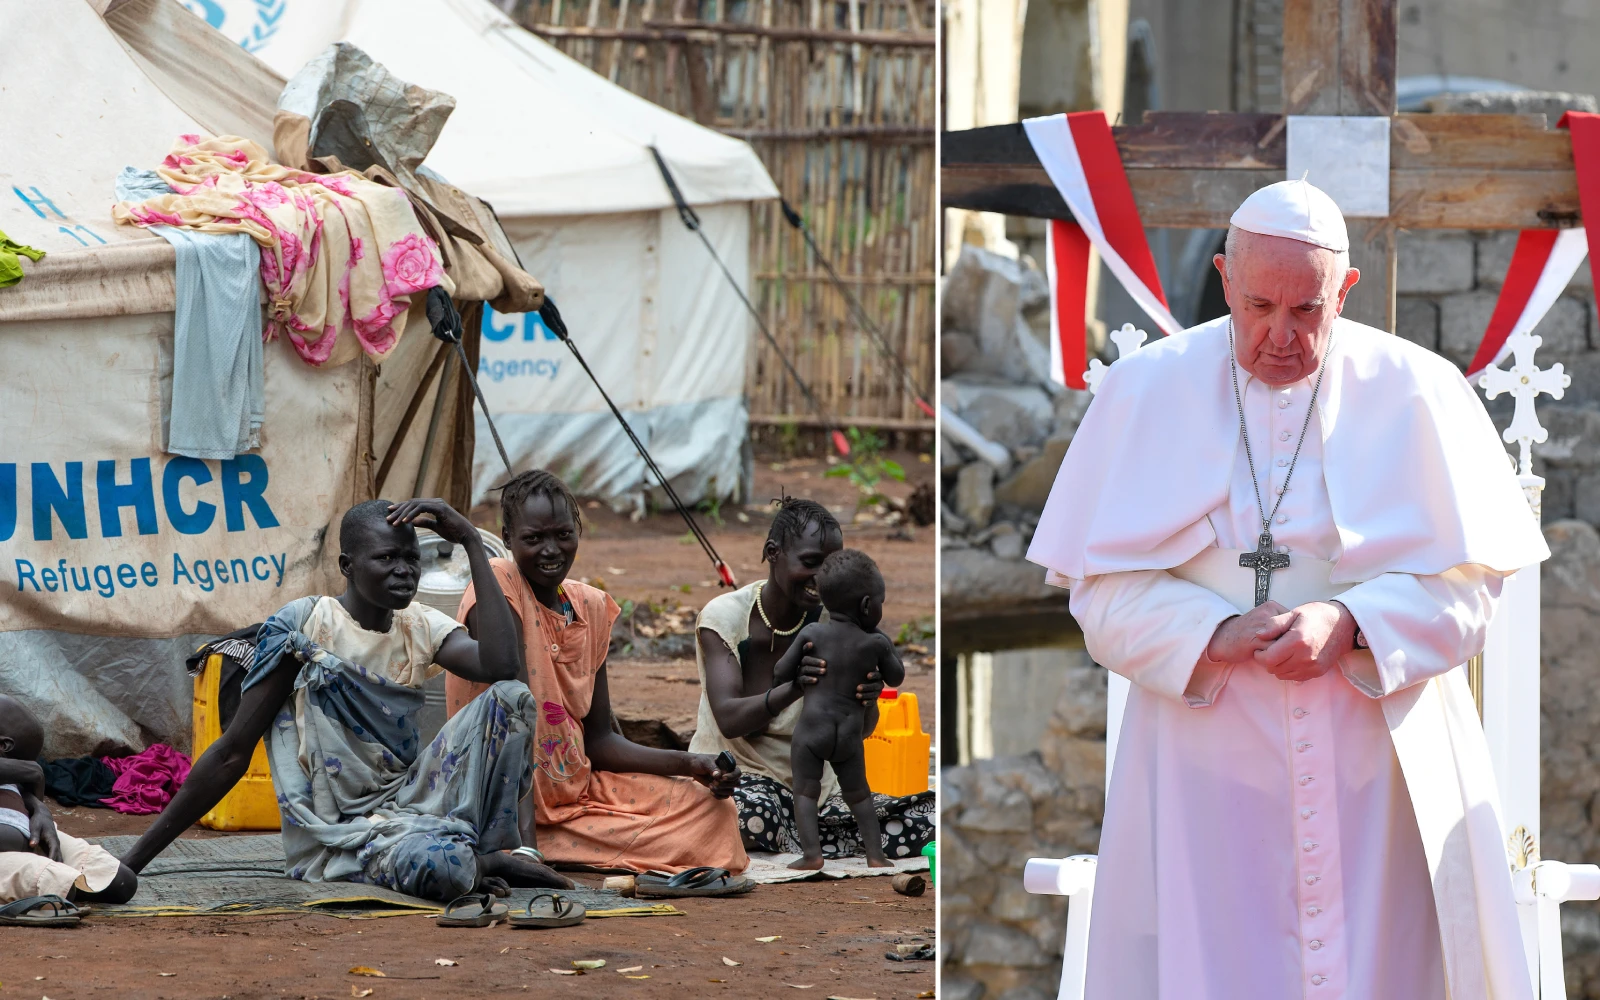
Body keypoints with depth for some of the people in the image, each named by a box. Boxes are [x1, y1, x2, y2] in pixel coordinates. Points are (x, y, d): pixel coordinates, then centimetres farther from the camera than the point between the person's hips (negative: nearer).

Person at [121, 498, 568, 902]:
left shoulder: (422, 628, 8)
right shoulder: (305, 627, -7)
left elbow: (502, 665, -14)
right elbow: (232, 753, -6)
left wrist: (472, 542, -10)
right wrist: (134, 863, -9)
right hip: (336, 834, -5)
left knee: (511, 698, -14)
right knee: (436, 865, -40)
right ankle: (486, 866, -4)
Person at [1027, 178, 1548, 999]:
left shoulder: (1415, 393, -1)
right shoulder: (1146, 392, 1)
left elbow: (1469, 583, -2)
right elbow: (1103, 591, 0)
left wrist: (1351, 625, -19)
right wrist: (1211, 635, -18)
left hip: (1379, 764, 0)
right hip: (1210, 767, 0)